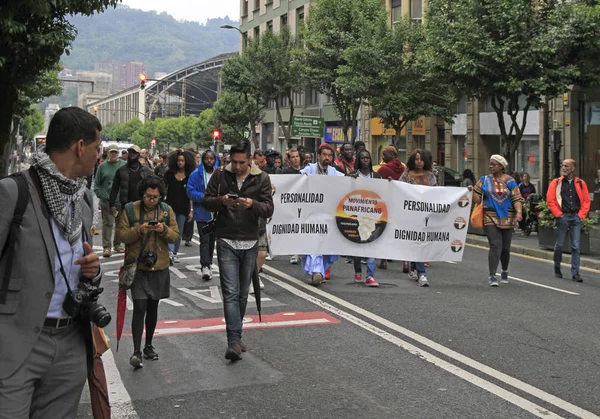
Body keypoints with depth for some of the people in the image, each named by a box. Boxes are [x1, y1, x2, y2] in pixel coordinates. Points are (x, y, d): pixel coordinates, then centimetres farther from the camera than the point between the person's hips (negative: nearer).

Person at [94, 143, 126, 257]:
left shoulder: (124, 165, 2)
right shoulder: (102, 166, 2)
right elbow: (97, 184, 6)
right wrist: (101, 195, -4)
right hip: (107, 201, -2)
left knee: (120, 223, 10)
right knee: (107, 223, -3)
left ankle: (117, 244, 23)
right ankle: (106, 247, -1)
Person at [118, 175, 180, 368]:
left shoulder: (167, 210, 4)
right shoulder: (130, 209, -3)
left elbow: (176, 237, 3)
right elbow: (122, 235, -5)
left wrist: (164, 230, -17)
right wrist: (139, 230, -22)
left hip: (159, 267, 3)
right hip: (137, 267, -3)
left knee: (153, 307, 14)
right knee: (139, 308, -12)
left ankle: (148, 345, 28)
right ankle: (137, 351, -11)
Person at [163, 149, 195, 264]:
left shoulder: (190, 175, 2)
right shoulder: (169, 173, 2)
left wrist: (191, 210, -1)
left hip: (183, 208, 1)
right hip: (170, 206, -1)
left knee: (179, 232, 8)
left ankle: (175, 254, 20)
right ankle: (170, 253, -25)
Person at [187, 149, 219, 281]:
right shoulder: (196, 175, -3)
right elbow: (190, 191, -6)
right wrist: (204, 197, -20)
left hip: (216, 213, 3)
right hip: (202, 214, -3)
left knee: (212, 240, 16)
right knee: (204, 240, -11)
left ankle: (208, 264, 30)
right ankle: (205, 266, -15)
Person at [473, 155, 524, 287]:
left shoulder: (509, 181, 3)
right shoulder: (484, 180, 7)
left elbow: (517, 198, -6)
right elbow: (477, 198, 13)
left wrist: (519, 212, -20)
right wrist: (471, 190, -6)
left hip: (506, 219, 1)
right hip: (490, 218, -1)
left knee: (505, 247, 9)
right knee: (495, 245, -13)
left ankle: (504, 272, 34)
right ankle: (492, 276, -11)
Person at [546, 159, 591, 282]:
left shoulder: (581, 184, 7)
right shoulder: (556, 183, 2)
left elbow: (586, 201, 9)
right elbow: (550, 200, -2)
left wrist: (581, 215, 0)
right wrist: (558, 214, -7)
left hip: (576, 217, 1)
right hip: (562, 217, -1)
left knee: (575, 247, -1)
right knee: (559, 245, 6)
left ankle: (575, 273, 1)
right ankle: (557, 268, 26)